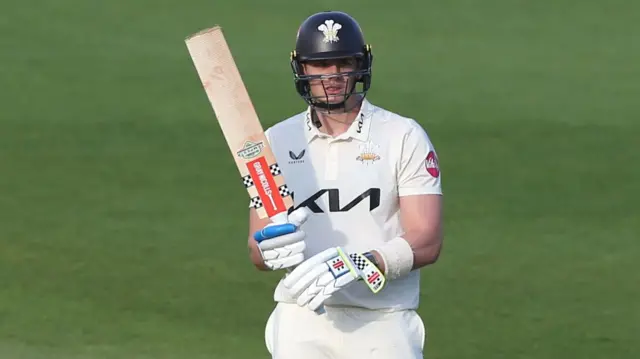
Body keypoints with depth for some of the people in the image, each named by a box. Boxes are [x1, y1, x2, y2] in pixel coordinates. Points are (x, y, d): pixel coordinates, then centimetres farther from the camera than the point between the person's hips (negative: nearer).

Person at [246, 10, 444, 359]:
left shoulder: (404, 137, 1)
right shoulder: (277, 141, 9)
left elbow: (426, 243, -8)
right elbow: (257, 252, 6)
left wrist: (354, 266, -23)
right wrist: (273, 249, -19)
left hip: (384, 328, -2)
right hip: (301, 326, 2)